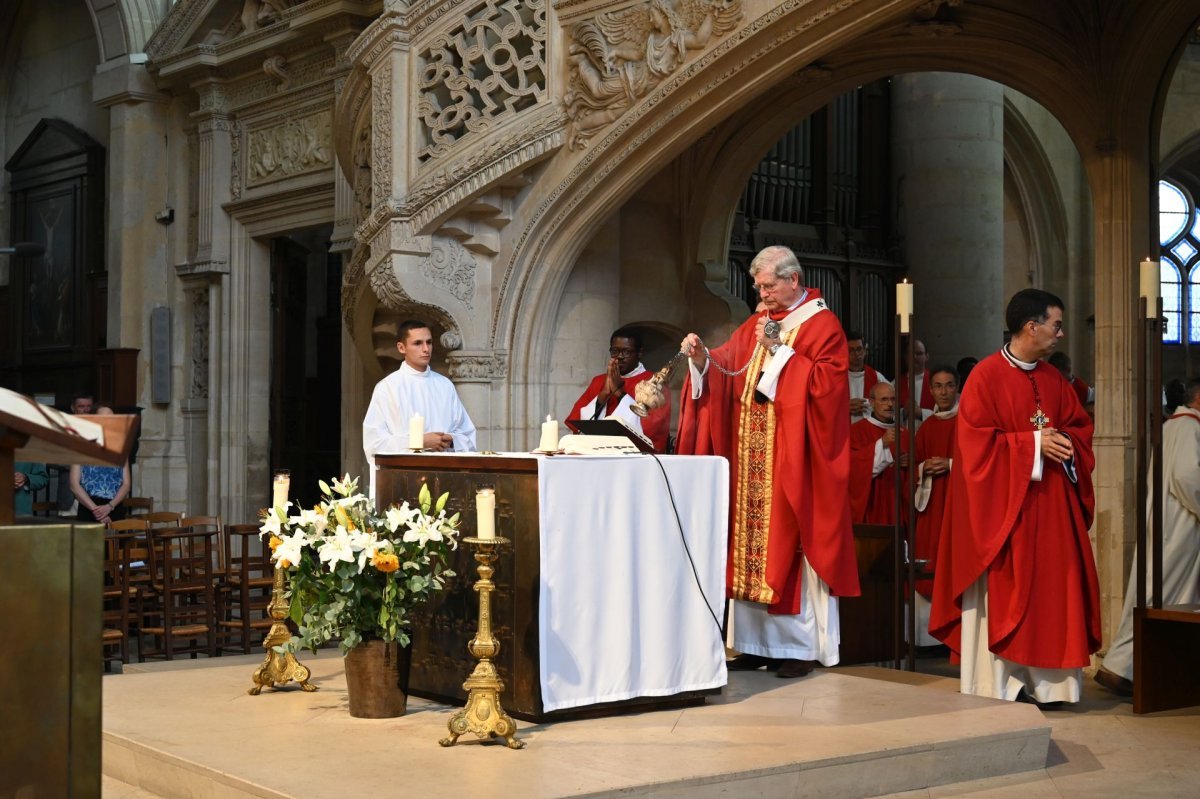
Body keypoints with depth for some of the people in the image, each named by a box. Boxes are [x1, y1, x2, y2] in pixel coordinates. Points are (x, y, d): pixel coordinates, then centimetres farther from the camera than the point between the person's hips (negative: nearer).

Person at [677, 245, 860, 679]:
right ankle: (756, 642, 11)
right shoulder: (756, 324, 16)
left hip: (795, 457, -6)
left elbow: (827, 381, -14)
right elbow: (725, 365, 11)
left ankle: (801, 646, 1)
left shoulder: (822, 325, -2)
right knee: (752, 545, 5)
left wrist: (780, 351, -16)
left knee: (792, 544, -5)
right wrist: (703, 357, -9)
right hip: (750, 457, 6)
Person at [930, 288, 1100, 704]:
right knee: (1003, 593, -3)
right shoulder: (986, 376, -9)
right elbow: (976, 442, -13)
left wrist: (1065, 443, -6)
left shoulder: (1054, 380, 11)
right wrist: (1034, 443, -17)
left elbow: (1080, 426, 17)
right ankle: (1001, 684, 3)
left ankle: (1047, 681, 11)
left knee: (1051, 589, 4)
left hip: (1051, 505, 6)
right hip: (1004, 505, -6)